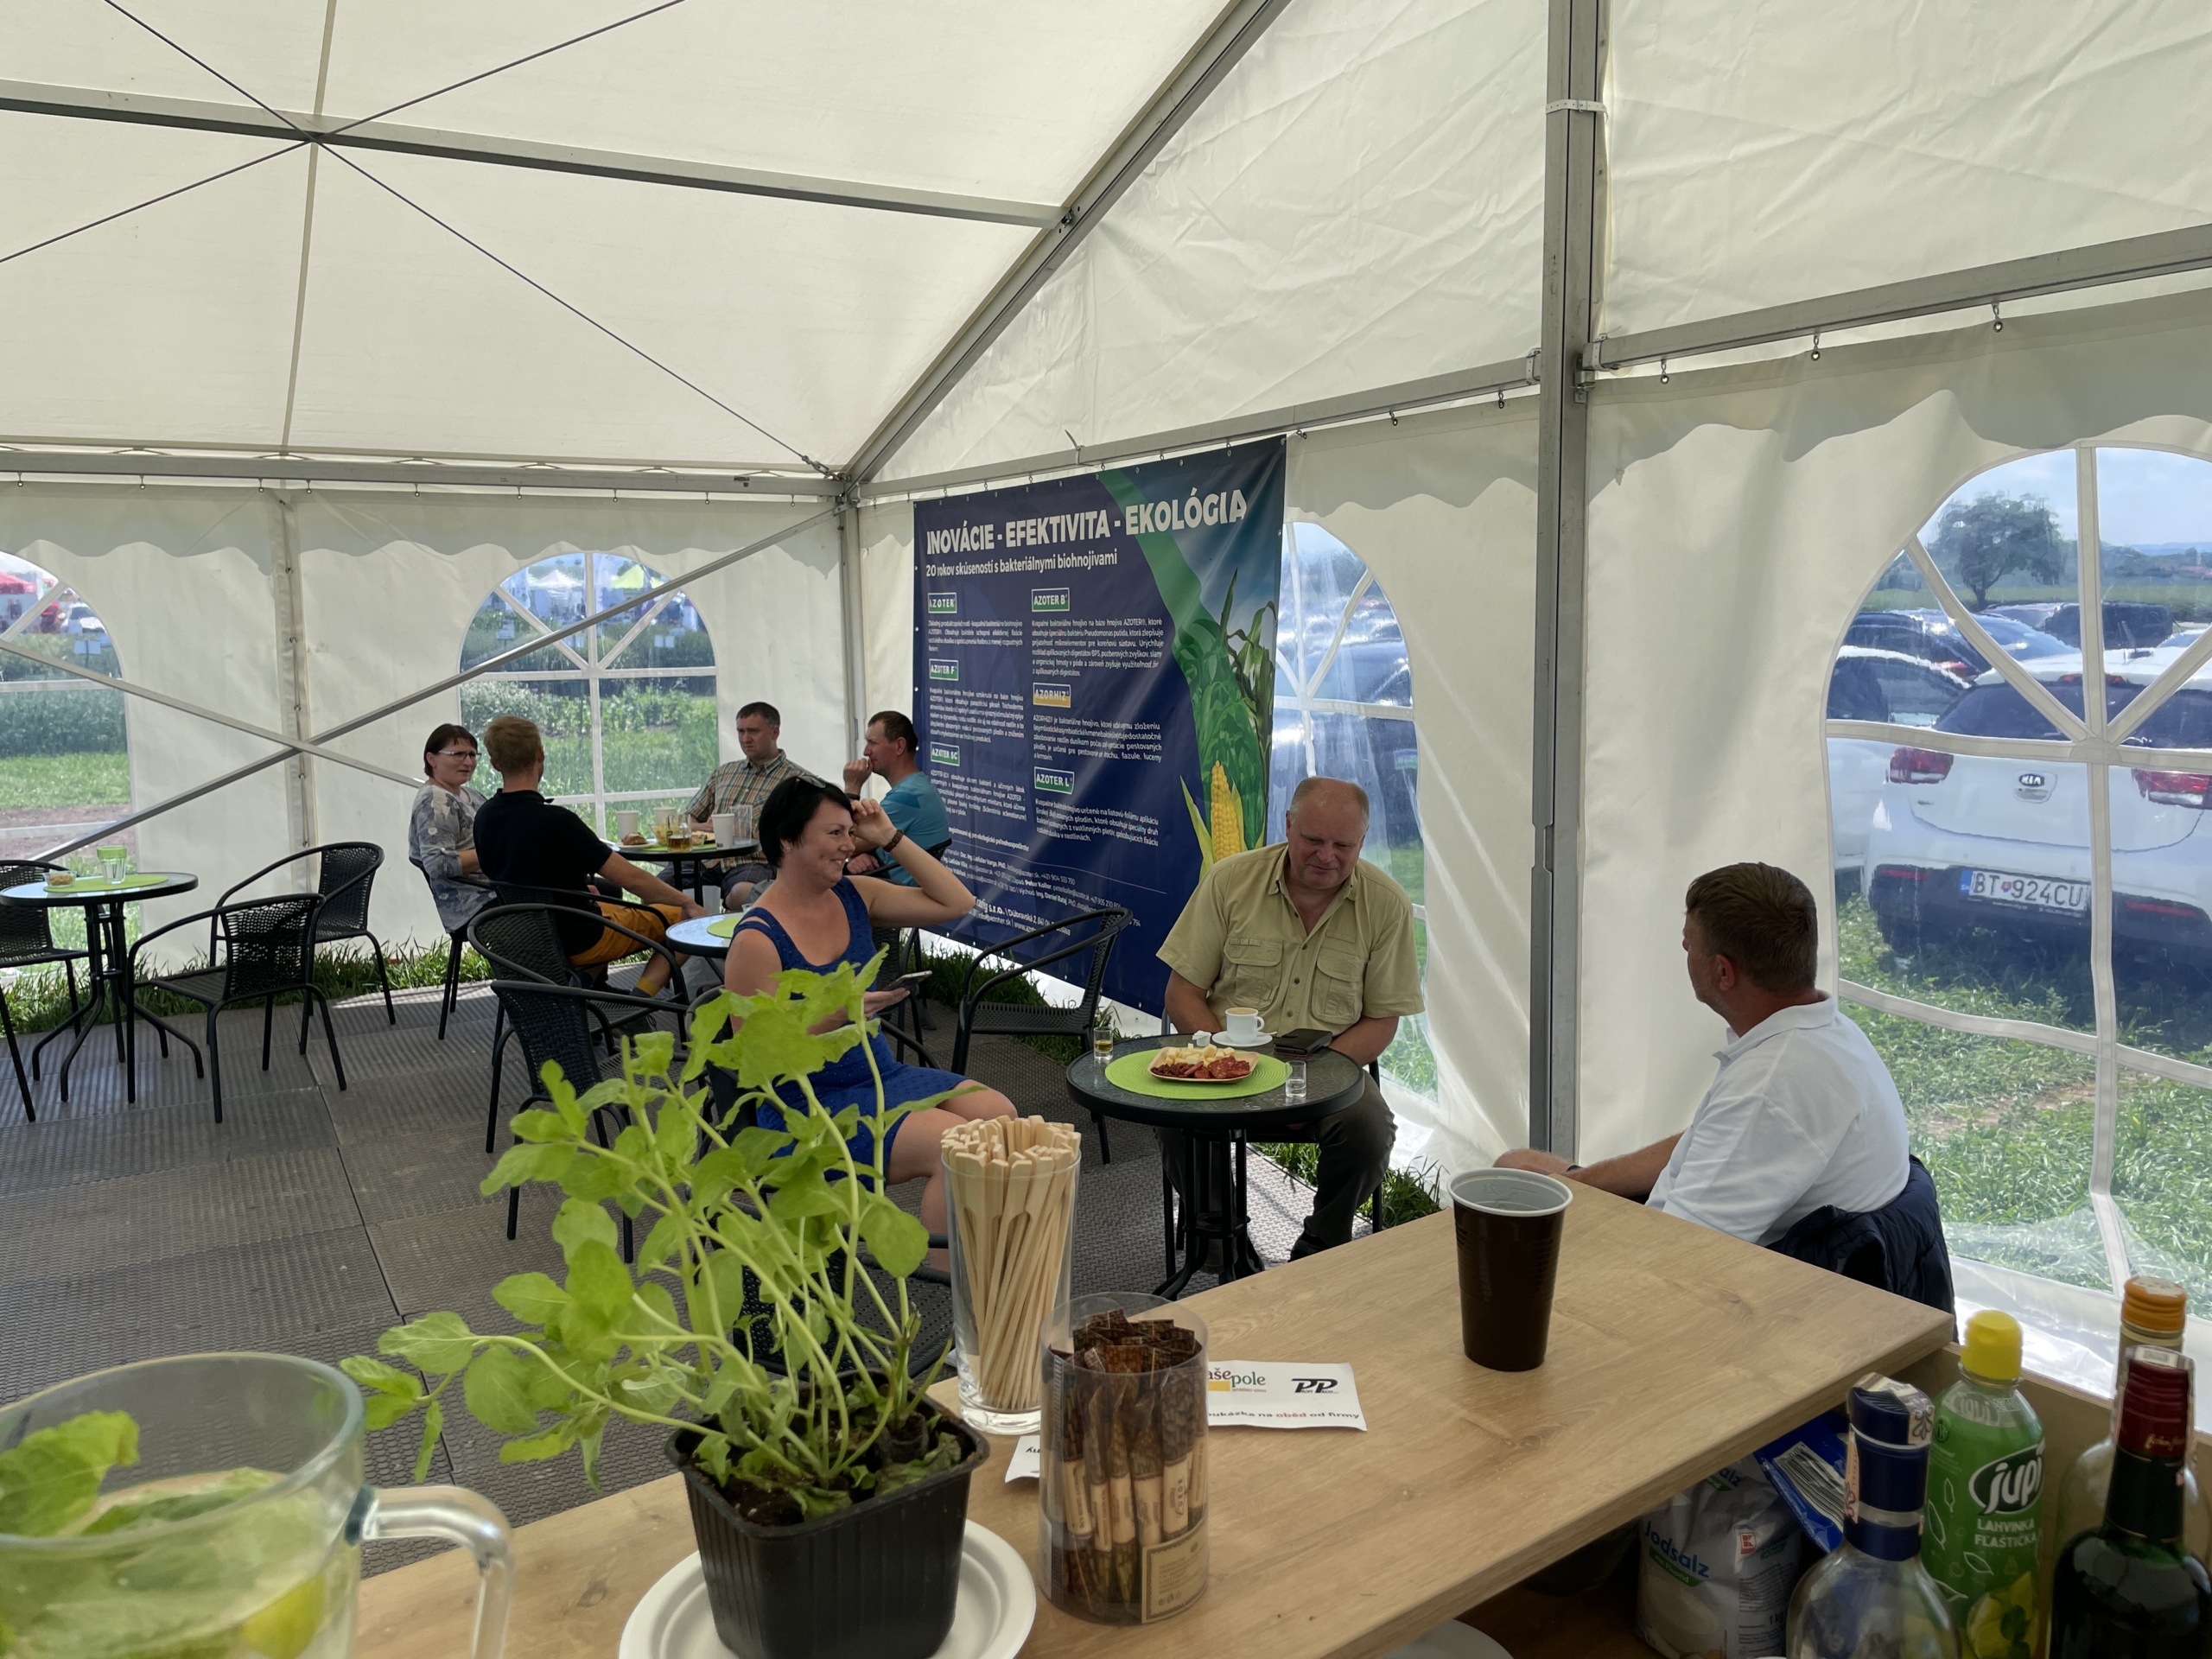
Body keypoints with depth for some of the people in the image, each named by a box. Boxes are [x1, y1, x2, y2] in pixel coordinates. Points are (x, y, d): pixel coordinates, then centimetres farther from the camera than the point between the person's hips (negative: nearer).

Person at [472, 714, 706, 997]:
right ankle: (641, 998, -11)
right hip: (576, 940, -8)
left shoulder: (484, 817, -5)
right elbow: (631, 878, -24)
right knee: (686, 919, 5)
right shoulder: (555, 821, -27)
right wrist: (688, 904, -11)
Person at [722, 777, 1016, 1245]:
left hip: (883, 1076, 8)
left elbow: (956, 903, 5)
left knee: (997, 1112, -11)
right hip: (811, 1106, -7)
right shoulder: (757, 941, -16)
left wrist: (891, 839, -1)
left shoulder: (853, 896, 4)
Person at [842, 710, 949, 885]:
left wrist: (852, 788, -7)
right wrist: (857, 857, -9)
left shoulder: (907, 795, -19)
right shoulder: (915, 785, 14)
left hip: (908, 891, -9)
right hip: (898, 885, 9)